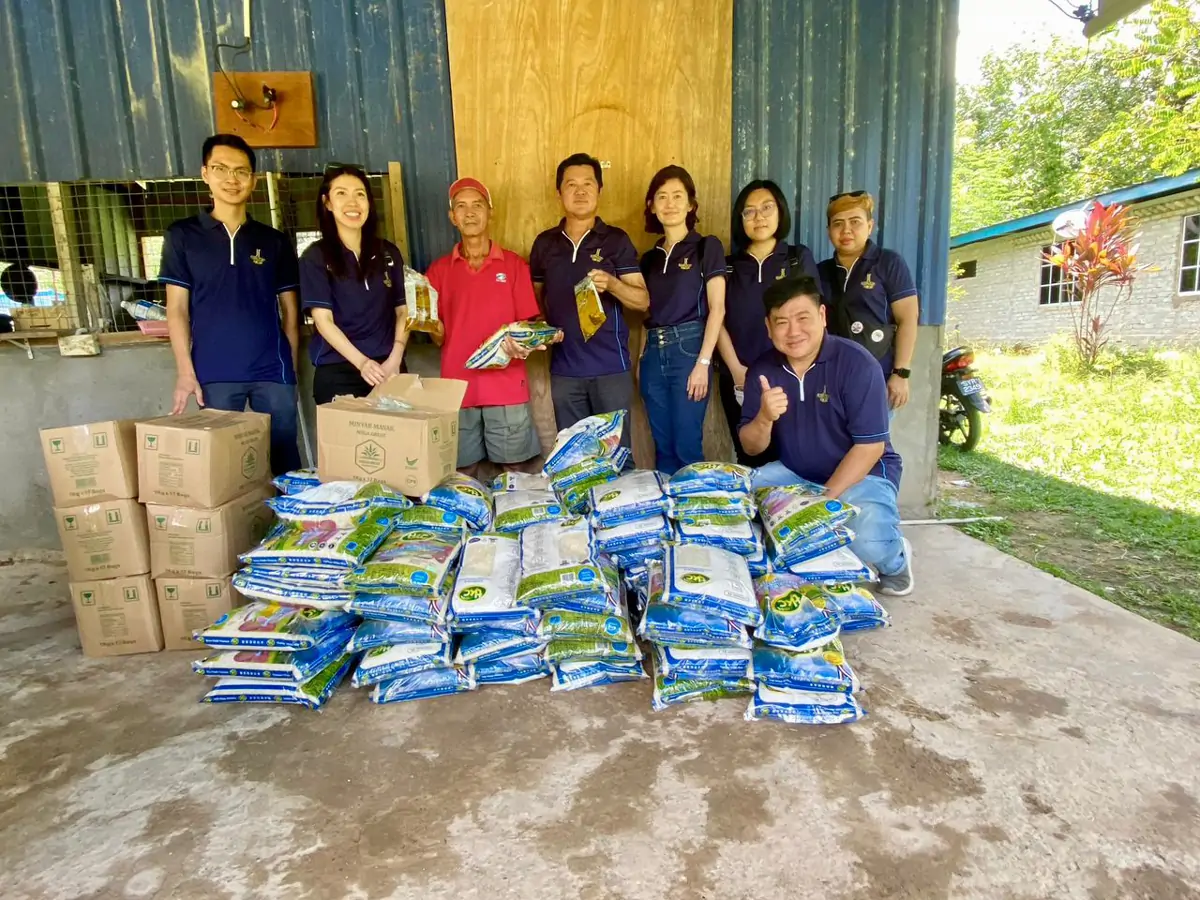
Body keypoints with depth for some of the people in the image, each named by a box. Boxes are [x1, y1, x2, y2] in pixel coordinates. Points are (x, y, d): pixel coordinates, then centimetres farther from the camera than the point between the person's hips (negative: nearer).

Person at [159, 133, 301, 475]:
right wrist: (185, 372, -5)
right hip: (214, 373, -1)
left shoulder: (274, 241, 10)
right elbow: (177, 309, 3)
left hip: (272, 370, 1)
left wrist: (292, 367, 6)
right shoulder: (182, 236, 6)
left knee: (285, 458, 5)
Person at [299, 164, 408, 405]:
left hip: (387, 369, 3)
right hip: (337, 372, -3)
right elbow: (323, 320, -7)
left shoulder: (388, 253, 10)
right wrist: (362, 362, -20)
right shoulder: (315, 257, 0)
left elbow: (402, 310, 8)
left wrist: (395, 359, -7)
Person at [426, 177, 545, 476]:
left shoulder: (514, 264, 6)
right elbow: (439, 338, 8)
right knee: (462, 474, 7)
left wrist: (523, 344, -17)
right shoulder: (439, 270, 9)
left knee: (515, 470, 4)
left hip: (507, 387, -1)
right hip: (458, 387, 1)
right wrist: (432, 324, -13)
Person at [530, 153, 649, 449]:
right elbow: (535, 297, 18)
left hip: (611, 367, -3)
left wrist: (611, 283, -23)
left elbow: (643, 300, -4)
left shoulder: (616, 240, -1)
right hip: (563, 369, 3)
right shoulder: (544, 243, 8)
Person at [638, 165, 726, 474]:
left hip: (688, 348, -5)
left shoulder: (706, 246, 1)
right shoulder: (649, 258, 16)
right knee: (663, 447, 9)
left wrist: (703, 362, -15)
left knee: (687, 447, -5)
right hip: (654, 354, 5)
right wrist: (640, 360, 10)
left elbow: (717, 308, -7)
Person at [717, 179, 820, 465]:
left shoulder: (800, 258, 7)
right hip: (737, 380, 2)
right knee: (748, 459, 7)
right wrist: (737, 371, -9)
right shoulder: (728, 265, 9)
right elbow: (718, 320, 3)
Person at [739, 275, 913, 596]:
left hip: (863, 473, -5)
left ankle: (896, 559, 9)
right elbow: (751, 447, -5)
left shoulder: (857, 364, -20)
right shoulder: (762, 370, -7)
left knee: (867, 543, -31)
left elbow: (870, 446, -19)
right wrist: (764, 418, -28)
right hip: (794, 472, 5)